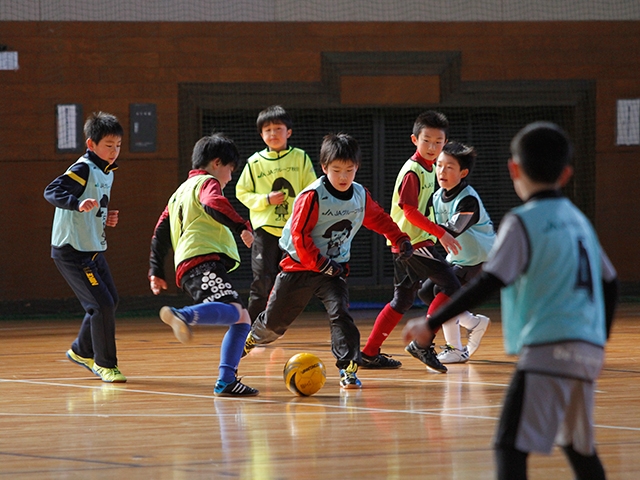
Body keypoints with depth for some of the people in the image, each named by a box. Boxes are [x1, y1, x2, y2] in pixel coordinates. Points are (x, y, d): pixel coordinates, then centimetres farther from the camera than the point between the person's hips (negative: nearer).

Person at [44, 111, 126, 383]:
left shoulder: (107, 173, 12)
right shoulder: (83, 169, -17)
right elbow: (51, 192, -29)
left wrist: (105, 217, 6)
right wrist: (79, 204, -44)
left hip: (94, 250, 10)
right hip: (72, 251, -10)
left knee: (110, 301, 17)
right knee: (102, 304, -12)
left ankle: (81, 351, 35)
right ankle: (105, 364, 1)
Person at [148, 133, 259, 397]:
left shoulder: (181, 191, 33)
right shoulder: (207, 182, 6)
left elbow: (161, 232, 30)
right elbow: (214, 204, -18)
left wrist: (156, 271, 30)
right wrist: (242, 226, -22)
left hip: (188, 267, 10)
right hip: (204, 260, -10)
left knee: (242, 320, 11)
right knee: (235, 311, -32)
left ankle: (226, 381, 1)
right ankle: (183, 315, -55)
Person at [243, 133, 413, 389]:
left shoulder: (361, 196, -2)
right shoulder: (312, 197, -20)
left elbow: (380, 219, 16)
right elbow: (299, 235, -21)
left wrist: (400, 240, 5)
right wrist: (321, 264, -24)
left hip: (334, 268, 3)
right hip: (300, 266, -3)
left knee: (340, 313, -21)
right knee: (275, 320, 9)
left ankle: (348, 368, -22)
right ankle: (251, 339, 41)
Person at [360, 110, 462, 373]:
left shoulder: (427, 168, 14)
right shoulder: (413, 171, -15)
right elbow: (410, 211, -20)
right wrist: (441, 233, -20)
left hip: (407, 245, 10)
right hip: (413, 243, -10)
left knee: (403, 300, 14)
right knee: (451, 285, -12)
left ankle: (369, 353, 17)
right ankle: (422, 342, -11)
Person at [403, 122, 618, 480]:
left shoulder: (523, 223, -5)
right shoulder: (578, 220, 17)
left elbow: (489, 283, -15)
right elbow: (610, 285, 22)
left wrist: (432, 324, -13)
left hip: (548, 348, -8)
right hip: (588, 350, 8)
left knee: (511, 447, -15)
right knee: (579, 446, 23)